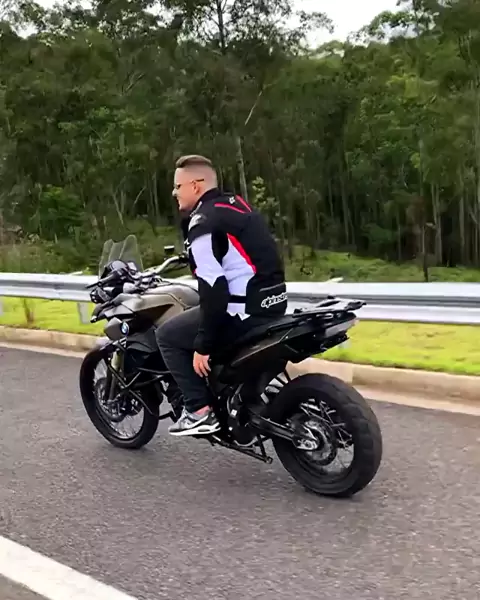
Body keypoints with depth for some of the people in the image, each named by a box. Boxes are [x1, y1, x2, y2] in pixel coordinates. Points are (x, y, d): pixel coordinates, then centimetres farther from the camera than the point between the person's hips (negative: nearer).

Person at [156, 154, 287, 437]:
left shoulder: (203, 223, -14)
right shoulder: (236, 203, 13)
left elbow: (213, 290, -21)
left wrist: (202, 345, -16)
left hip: (246, 311, -10)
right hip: (273, 302, 10)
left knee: (168, 335, 3)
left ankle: (201, 411, 1)